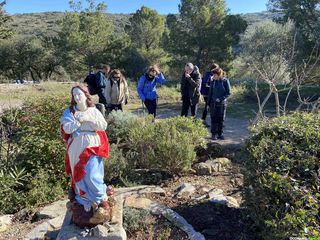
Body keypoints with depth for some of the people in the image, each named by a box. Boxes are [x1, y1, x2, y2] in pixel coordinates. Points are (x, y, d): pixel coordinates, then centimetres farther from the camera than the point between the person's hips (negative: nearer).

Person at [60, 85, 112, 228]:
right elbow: (66, 128, -7)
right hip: (77, 148, 1)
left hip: (93, 146, -1)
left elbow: (103, 125, -3)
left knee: (92, 174, -9)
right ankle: (88, 203, 18)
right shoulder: (69, 112, 6)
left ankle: (101, 200, 11)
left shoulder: (93, 111, 6)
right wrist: (79, 120, -13)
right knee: (81, 175, 4)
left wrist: (89, 119, -12)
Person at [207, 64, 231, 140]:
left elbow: (228, 93, -7)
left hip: (222, 103, -2)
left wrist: (221, 99, -17)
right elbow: (210, 92, 9)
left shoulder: (225, 81, -8)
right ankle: (214, 134, 12)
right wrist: (208, 103, 8)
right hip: (213, 103, 2)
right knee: (214, 119, 3)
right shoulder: (213, 81, 2)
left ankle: (220, 134, 18)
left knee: (221, 119, 6)